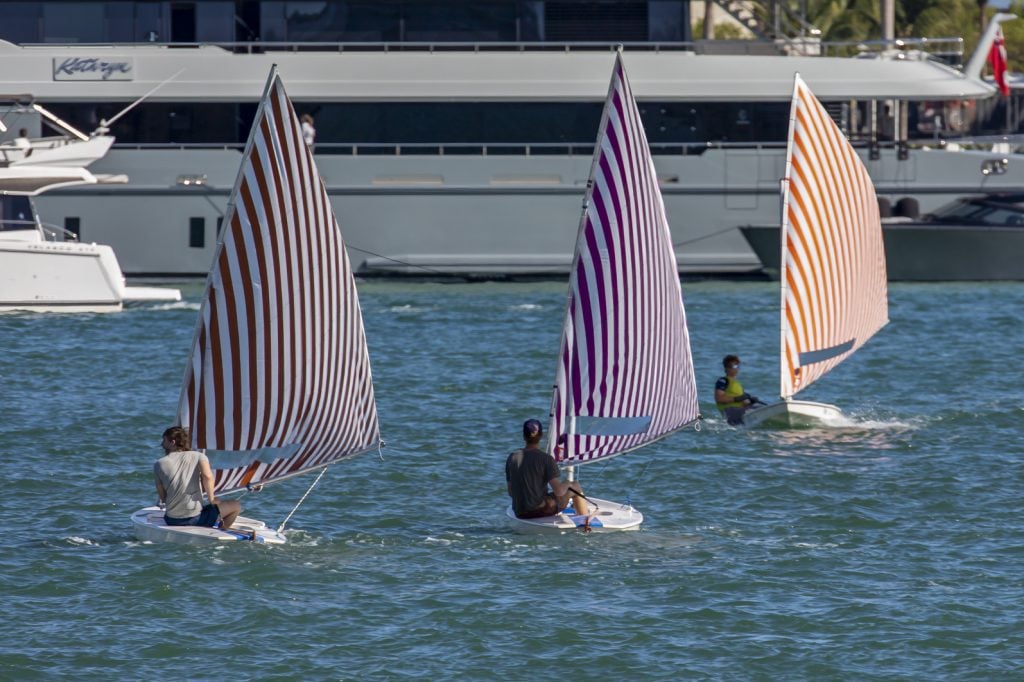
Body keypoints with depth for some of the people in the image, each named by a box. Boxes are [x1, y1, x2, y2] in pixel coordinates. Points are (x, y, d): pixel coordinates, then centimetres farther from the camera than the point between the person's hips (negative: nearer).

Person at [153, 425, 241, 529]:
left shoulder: (159, 465, 2)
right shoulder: (198, 457, -2)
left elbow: (162, 498, 4)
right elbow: (207, 476, -22)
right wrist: (211, 499, -8)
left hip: (171, 521, 3)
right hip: (196, 518, -3)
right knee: (236, 506, 15)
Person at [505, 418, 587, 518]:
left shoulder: (512, 458, 0)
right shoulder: (546, 459, -15)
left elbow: (510, 493, 8)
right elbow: (559, 491, -17)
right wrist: (567, 484, 5)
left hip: (520, 513, 6)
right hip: (540, 510, -6)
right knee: (576, 486, 16)